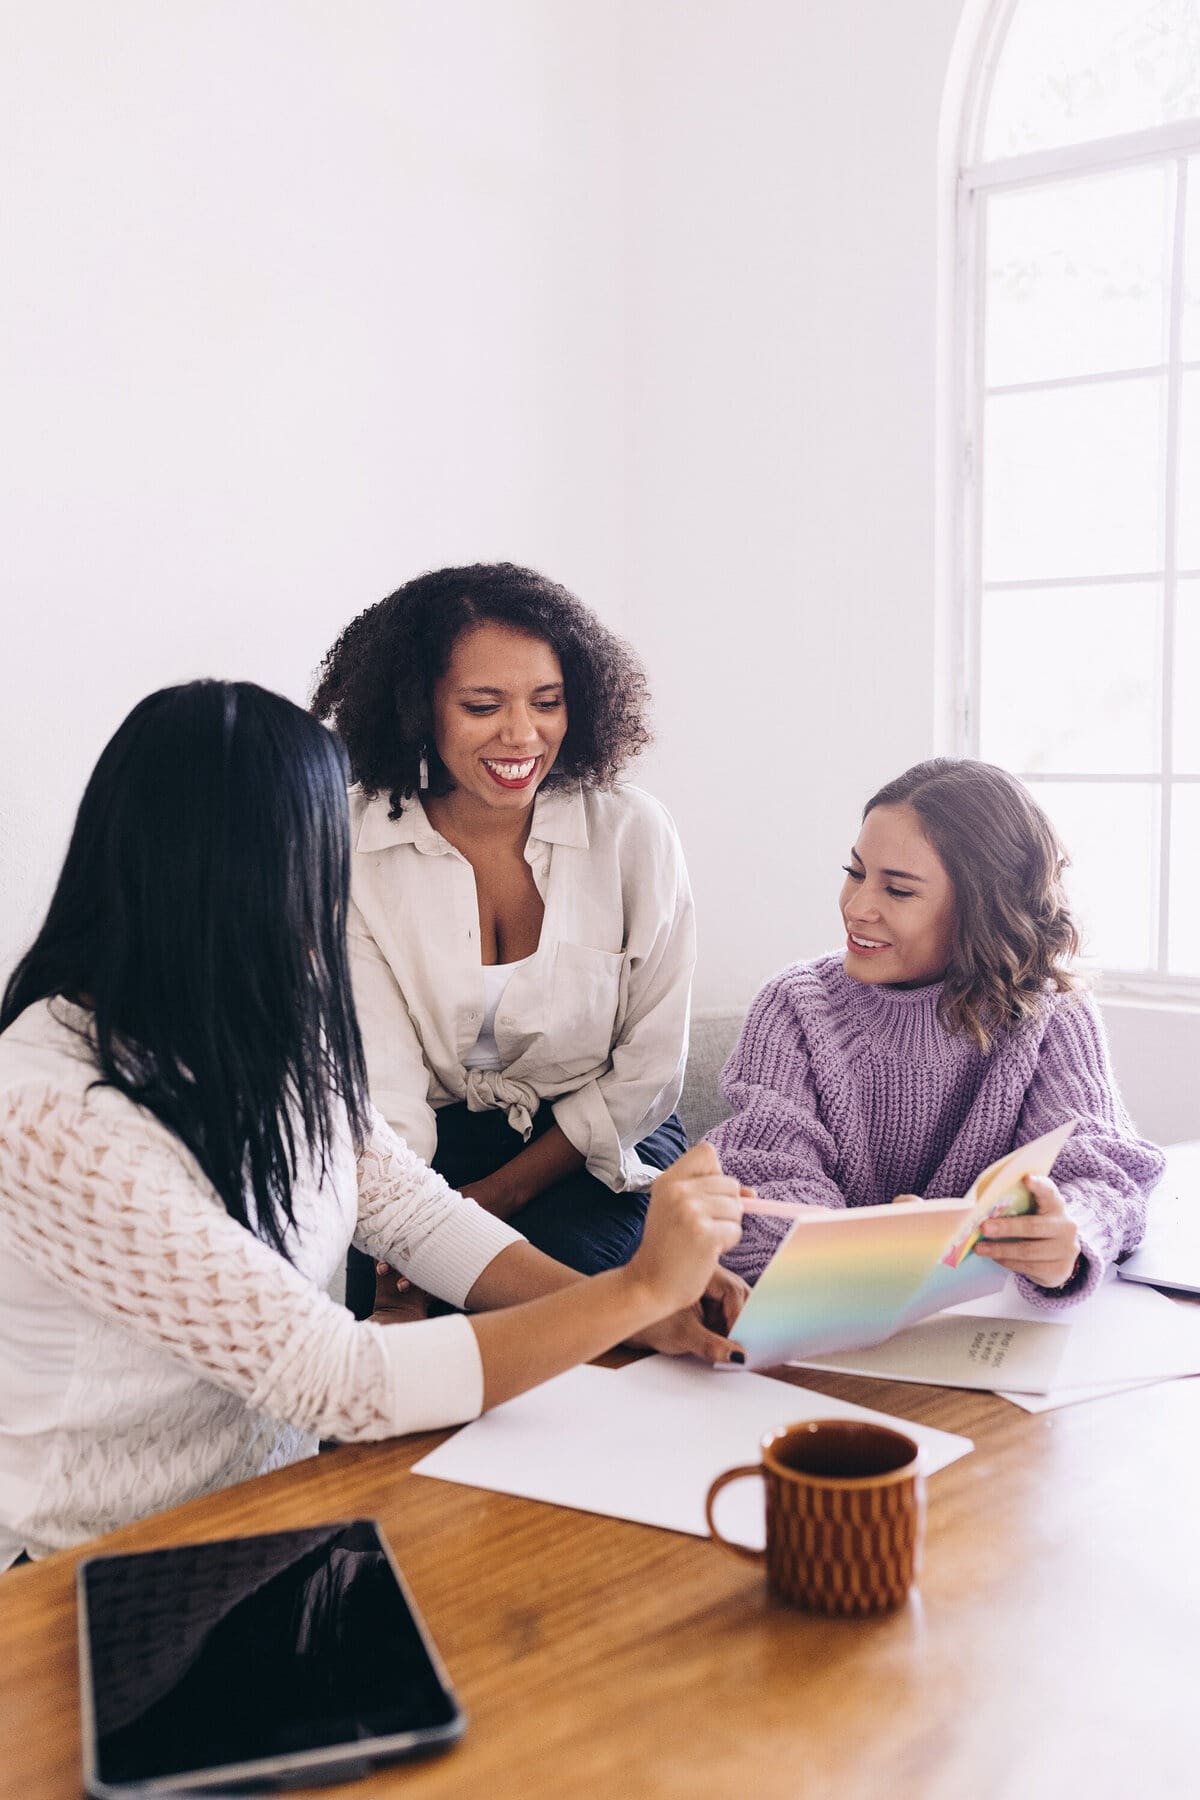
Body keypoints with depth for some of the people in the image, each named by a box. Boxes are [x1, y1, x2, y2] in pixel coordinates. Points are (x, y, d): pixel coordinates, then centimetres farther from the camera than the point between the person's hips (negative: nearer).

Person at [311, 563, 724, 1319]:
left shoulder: (633, 832, -9)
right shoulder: (353, 848, -9)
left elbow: (651, 1070, -4)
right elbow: (382, 1087, -15)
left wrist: (504, 1191, -10)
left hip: (601, 1144, 0)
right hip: (437, 1144, 0)